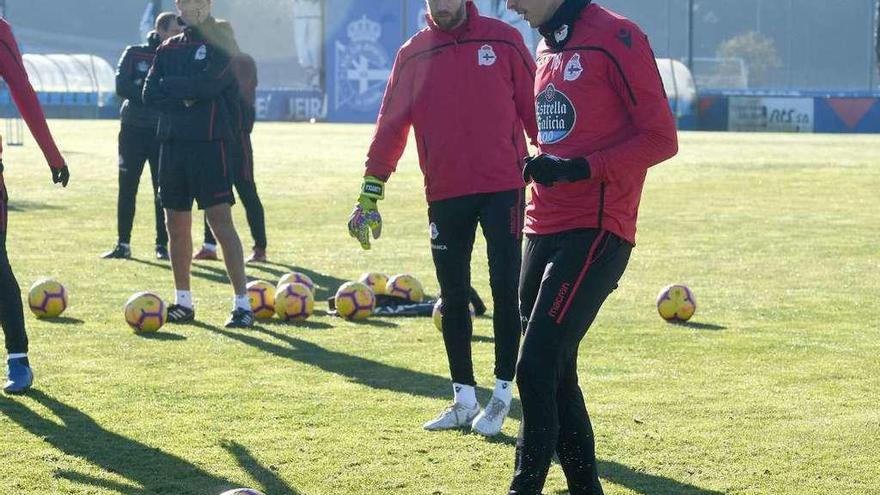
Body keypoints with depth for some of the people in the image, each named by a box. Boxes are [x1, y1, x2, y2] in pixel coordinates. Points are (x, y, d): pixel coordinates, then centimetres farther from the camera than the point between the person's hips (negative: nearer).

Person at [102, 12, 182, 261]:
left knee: (163, 191, -1)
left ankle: (162, 245, 7)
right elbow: (122, 87, -9)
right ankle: (123, 245, 9)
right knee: (127, 189, 2)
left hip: (163, 133, 1)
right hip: (133, 130, -1)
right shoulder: (134, 54, 2)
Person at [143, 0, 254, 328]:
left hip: (210, 142, -6)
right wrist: (187, 95, -11)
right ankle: (183, 302, 20)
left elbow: (209, 83, -17)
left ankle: (243, 303, -10)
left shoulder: (221, 43, -1)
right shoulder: (169, 49, 15)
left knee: (221, 221, -11)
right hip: (173, 141, 6)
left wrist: (171, 86, -5)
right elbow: (150, 94, 4)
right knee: (176, 225, 9)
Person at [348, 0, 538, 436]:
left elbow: (534, 108, 1)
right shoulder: (413, 54, 7)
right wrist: (370, 192, 4)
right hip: (445, 193, 3)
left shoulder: (503, 40, 0)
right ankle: (463, 400, 18)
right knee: (453, 297, 8)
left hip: (503, 186, -3)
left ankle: (502, 395, 9)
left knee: (506, 289, -3)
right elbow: (391, 126, 7)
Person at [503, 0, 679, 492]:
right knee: (555, 374, 10)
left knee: (537, 368, -14)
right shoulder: (548, 49, 16)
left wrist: (579, 169, -20)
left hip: (594, 231, -9)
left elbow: (661, 139, -13)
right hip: (544, 230, 9)